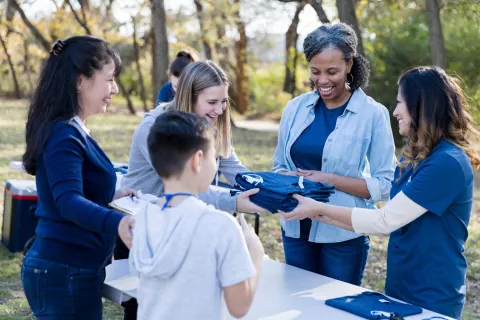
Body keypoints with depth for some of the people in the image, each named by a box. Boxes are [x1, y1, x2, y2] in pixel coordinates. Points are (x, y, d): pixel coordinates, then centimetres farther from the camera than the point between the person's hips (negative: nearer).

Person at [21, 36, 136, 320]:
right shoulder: (64, 135, -20)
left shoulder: (70, 130, 10)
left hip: (67, 269, 10)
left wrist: (112, 195, 26)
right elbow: (68, 202, -34)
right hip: (65, 274, -10)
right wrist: (117, 222, -50)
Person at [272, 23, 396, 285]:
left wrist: (330, 180, -20)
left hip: (344, 234, -4)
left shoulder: (373, 114, -10)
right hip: (296, 228, 4)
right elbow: (279, 166, 10)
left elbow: (384, 185, -11)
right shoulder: (295, 108, 2)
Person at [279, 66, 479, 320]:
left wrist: (320, 209, -14)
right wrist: (323, 217, 5)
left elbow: (385, 221, -21)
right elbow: (390, 223, 10)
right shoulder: (412, 160, 7)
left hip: (432, 299, -8)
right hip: (400, 288, 8)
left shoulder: (448, 163, -21)